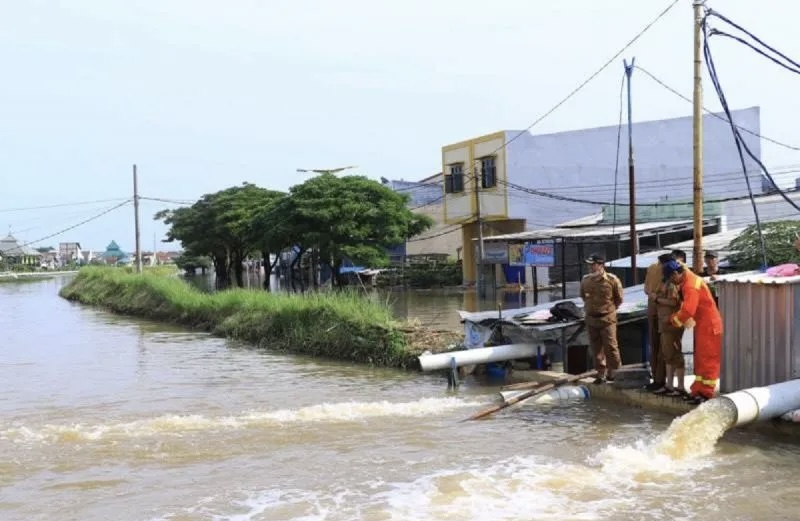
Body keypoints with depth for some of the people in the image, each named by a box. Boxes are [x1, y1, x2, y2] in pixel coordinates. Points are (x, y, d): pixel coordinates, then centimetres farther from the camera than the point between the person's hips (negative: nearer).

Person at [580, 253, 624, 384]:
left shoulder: (612, 280, -13)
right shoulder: (585, 280, -1)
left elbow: (619, 299, 0)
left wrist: (609, 309, 6)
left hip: (607, 318, -4)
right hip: (590, 318, 5)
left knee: (610, 346, 0)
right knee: (596, 348, 10)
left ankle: (614, 372, 16)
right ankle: (601, 373, 20)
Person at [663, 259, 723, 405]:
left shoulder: (691, 286, -23)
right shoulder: (688, 280, 10)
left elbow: (687, 311, -28)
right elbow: (687, 306, 18)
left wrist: (672, 319, -12)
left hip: (709, 325, -11)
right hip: (702, 324, 11)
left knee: (707, 360, -5)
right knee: (700, 359, 13)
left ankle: (706, 393, 0)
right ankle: (697, 391, 19)